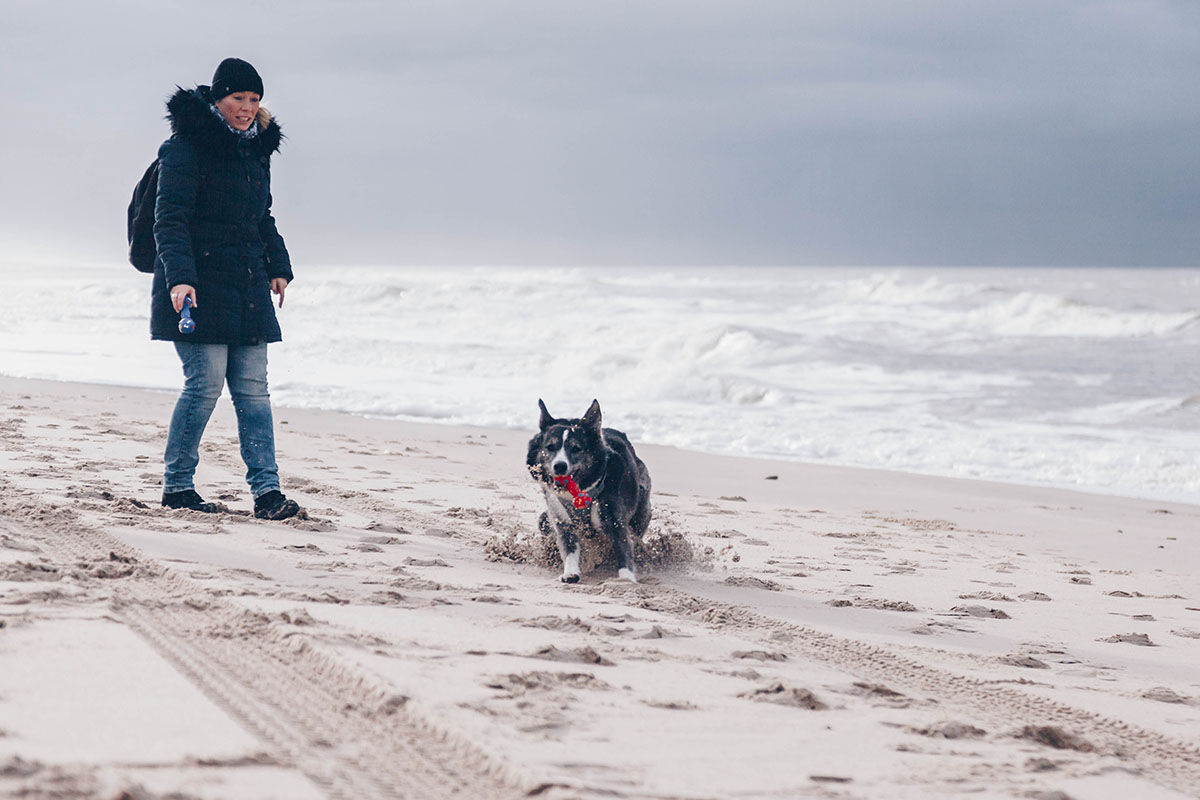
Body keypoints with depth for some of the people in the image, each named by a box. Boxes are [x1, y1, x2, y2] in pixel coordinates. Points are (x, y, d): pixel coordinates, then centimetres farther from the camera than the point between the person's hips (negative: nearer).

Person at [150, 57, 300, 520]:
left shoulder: (256, 148, 15)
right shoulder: (186, 147, -8)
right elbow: (170, 219, -14)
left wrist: (278, 267, 17)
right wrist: (179, 277, -26)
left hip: (247, 290, 7)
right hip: (198, 287, -7)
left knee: (253, 387, 1)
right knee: (206, 382, -9)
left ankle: (266, 490, -1)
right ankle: (176, 485, 4)